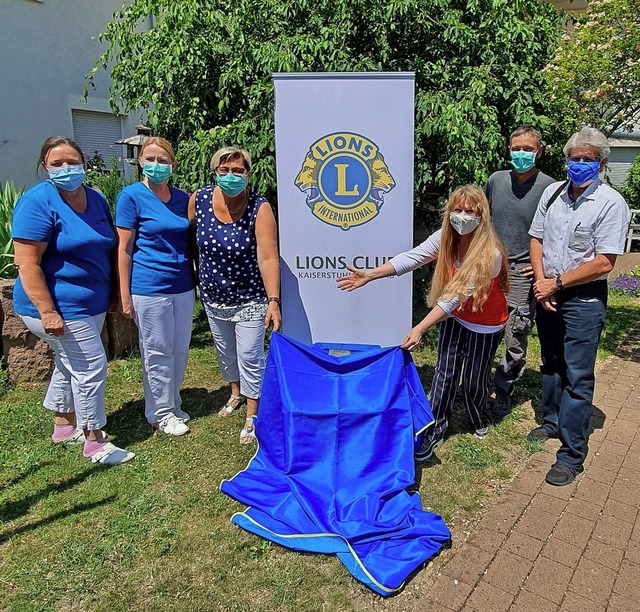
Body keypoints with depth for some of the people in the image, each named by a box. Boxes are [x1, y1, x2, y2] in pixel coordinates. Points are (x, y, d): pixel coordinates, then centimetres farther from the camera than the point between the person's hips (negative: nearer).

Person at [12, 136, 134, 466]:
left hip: (92, 303, 8)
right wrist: (47, 312, -25)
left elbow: (107, 249, 15)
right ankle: (95, 442, 9)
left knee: (69, 364, 20)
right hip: (59, 307, -8)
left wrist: (115, 296, 14)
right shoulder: (38, 203, -16)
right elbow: (27, 264, -20)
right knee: (91, 366, -6)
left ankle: (64, 426, 38)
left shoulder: (96, 199, 6)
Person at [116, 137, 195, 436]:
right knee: (158, 353, 5)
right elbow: (124, 248, -8)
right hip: (149, 288, -5)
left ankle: (173, 404, 32)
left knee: (180, 350, 13)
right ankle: (162, 413, 22)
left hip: (182, 286, 5)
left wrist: (194, 281, 12)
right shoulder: (131, 196, -6)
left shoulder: (182, 198, 8)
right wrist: (125, 296, -10)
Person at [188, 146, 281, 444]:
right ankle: (236, 392, 49)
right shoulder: (199, 199, -10)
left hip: (249, 298, -5)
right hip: (213, 296, 5)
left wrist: (273, 301, -37)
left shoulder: (259, 208, -22)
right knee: (224, 350, 22)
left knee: (249, 357, 1)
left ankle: (252, 416, 20)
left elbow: (268, 258, -28)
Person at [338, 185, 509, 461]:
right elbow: (411, 257, -19)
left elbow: (457, 295, -37)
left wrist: (420, 329, -43)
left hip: (485, 324, -4)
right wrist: (371, 274, -29)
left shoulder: (490, 254, -31)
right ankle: (433, 433, 16)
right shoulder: (446, 237, -13)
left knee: (474, 381, 9)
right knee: (445, 373, 4)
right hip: (453, 316, 4)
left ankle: (480, 421, 41)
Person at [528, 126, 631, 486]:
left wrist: (557, 284, -13)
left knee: (577, 377, -2)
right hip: (548, 294, 6)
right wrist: (541, 283, -5)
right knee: (551, 364, 19)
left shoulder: (611, 203, -13)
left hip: (584, 299, -6)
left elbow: (603, 263, -17)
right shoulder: (553, 193, 5)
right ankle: (552, 421, 39)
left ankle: (572, 454, 7)